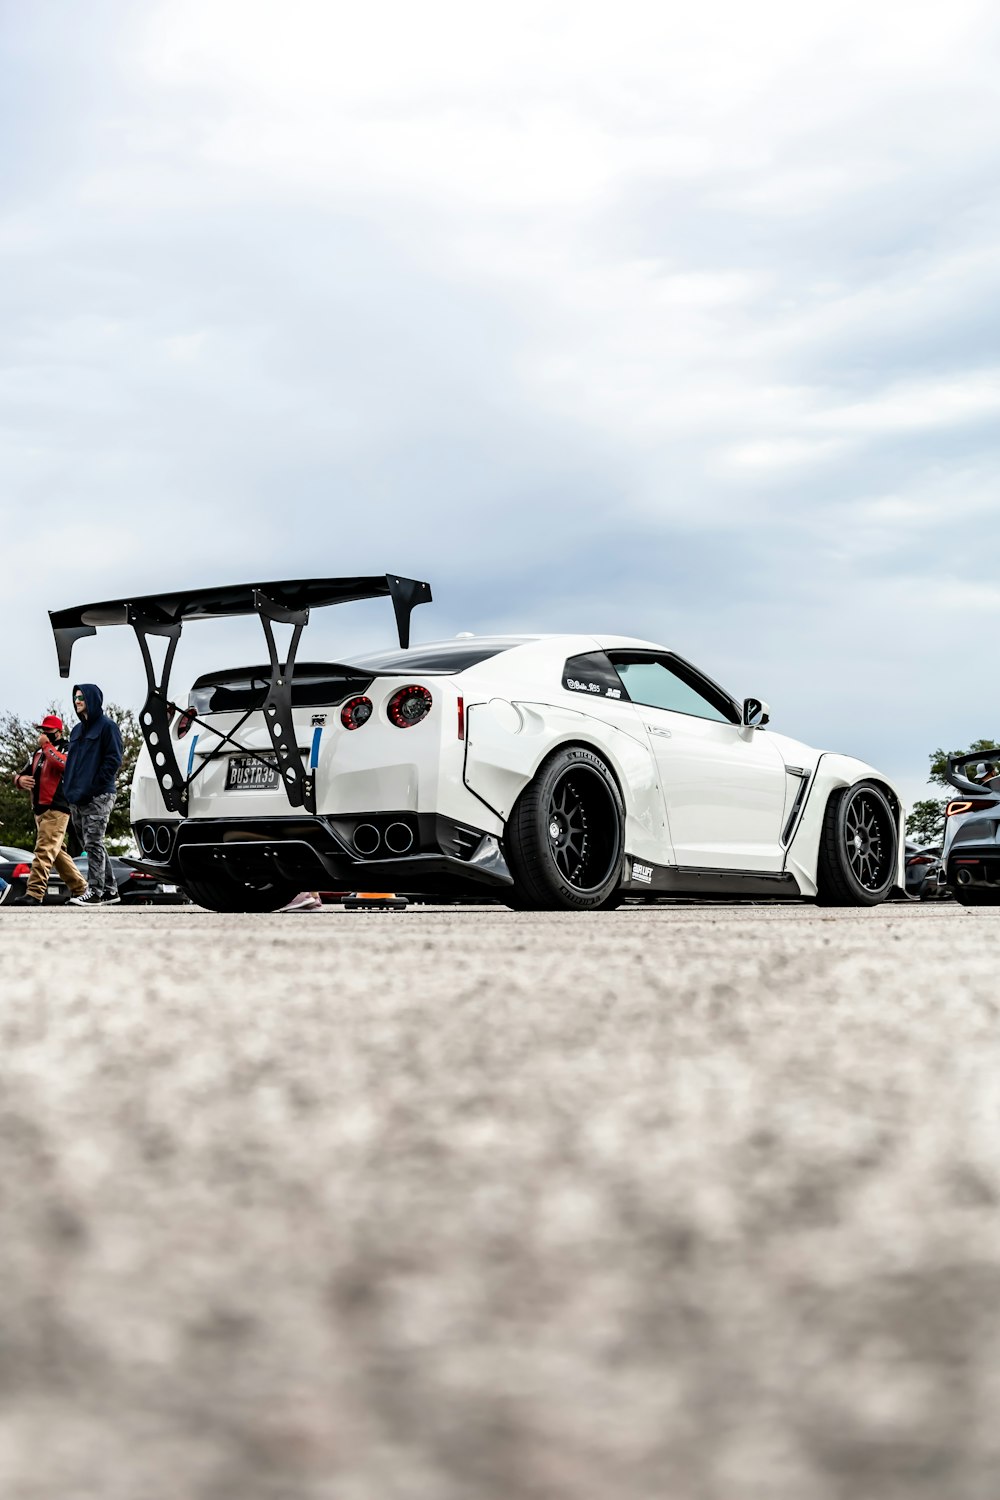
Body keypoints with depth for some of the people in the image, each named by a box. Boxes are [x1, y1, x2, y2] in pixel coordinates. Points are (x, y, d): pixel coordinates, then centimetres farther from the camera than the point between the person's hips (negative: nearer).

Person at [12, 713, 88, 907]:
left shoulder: (66, 749, -1)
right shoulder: (36, 754, 22)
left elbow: (64, 764, -24)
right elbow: (20, 775, 22)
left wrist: (46, 745, -15)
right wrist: (20, 780, -3)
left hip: (57, 809, -9)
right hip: (39, 809, 9)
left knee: (44, 849, -18)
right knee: (56, 852, 12)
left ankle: (35, 893, -26)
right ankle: (80, 888, 21)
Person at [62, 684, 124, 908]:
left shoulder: (107, 726, -4)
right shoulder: (77, 730, 21)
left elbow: (113, 759, -11)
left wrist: (93, 787, -16)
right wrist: (69, 788, 10)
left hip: (98, 797, -9)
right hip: (77, 798, 9)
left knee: (94, 843, -11)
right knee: (90, 845, 9)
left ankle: (95, 891, -10)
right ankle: (110, 890, 15)